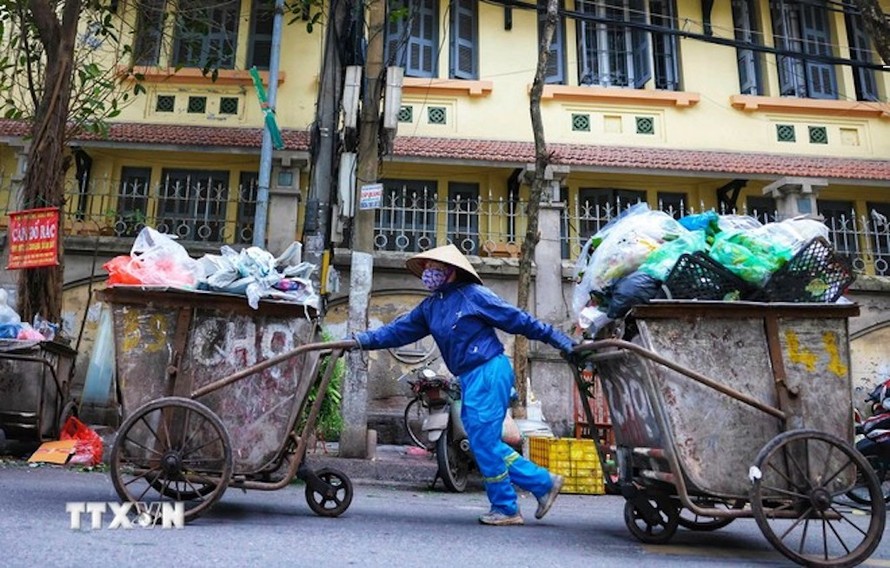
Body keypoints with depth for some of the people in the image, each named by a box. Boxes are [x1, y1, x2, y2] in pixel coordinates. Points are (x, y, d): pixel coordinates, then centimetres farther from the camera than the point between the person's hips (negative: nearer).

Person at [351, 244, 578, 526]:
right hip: (469, 378, 8)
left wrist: (560, 339, -8)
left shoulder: (473, 294, -9)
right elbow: (399, 330, 12)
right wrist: (361, 340, 3)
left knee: (483, 442, -4)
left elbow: (519, 320, -8)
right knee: (485, 443, 11)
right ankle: (543, 482, 21)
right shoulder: (430, 306, 13)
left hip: (489, 371, -8)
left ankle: (505, 509, 12)